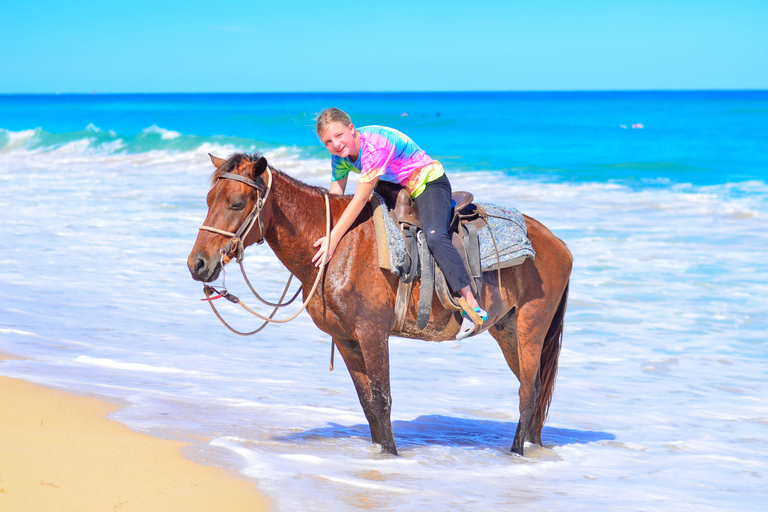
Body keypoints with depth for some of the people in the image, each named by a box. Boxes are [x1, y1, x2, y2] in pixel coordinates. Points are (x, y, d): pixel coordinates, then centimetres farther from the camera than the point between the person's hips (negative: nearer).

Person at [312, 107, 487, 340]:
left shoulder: (375, 145, -32)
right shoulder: (339, 153, -7)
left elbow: (360, 199, -35)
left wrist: (333, 239, -36)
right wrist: (325, 235, -10)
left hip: (428, 184, -10)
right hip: (395, 189, 10)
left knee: (434, 237, -31)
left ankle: (472, 305, -31)